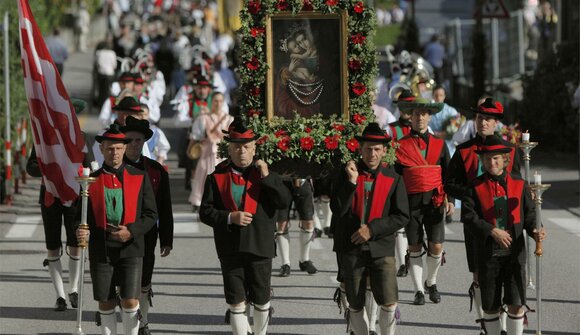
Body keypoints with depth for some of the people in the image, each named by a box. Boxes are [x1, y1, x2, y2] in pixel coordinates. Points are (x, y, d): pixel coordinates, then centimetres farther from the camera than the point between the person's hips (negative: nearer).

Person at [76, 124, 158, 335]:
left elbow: (151, 214, 3)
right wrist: (80, 231, -15)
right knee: (106, 303, 5)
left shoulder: (140, 178, 3)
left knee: (130, 302, -8)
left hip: (130, 248, -1)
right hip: (100, 250, 1)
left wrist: (131, 231, -13)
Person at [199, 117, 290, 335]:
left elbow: (283, 201, -7)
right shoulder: (217, 178, 3)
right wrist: (230, 218, -16)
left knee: (261, 299, 10)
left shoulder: (266, 175, 5)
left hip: (260, 249, 0)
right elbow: (205, 212, 0)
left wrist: (266, 177, -16)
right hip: (230, 250, 0)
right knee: (236, 302, -1)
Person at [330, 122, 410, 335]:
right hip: (351, 248, 1)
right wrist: (351, 182, -17)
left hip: (382, 248, -1)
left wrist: (372, 229, -12)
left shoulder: (393, 179, 2)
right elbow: (337, 210, -7)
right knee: (355, 305, 7)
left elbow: (402, 217, -2)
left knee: (389, 303, -11)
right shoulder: (347, 175, 3)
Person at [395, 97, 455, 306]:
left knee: (436, 246, -3)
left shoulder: (439, 144, 9)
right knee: (414, 248, 2)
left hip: (435, 200, 1)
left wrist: (449, 200, 0)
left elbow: (448, 174, 11)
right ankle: (418, 290, 11)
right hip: (411, 201, -1)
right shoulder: (401, 146, 4)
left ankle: (431, 282, 21)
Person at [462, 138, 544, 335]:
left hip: (515, 252, 0)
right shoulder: (476, 188, 1)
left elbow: (529, 213, 7)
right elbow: (469, 217, -8)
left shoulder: (519, 185, 6)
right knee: (490, 305, 7)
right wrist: (492, 231, -19)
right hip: (488, 253, 0)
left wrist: (534, 231, -14)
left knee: (516, 303, -4)